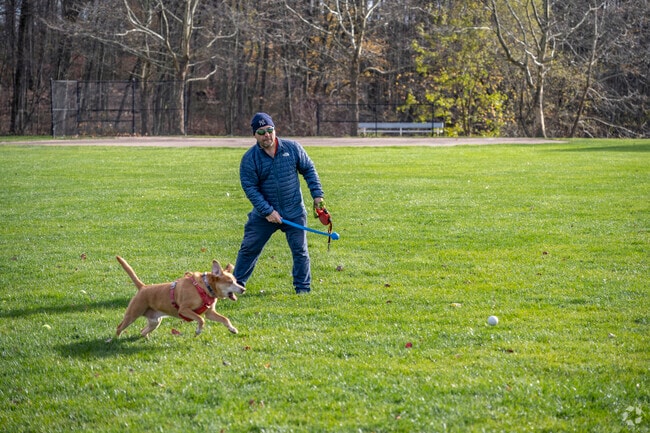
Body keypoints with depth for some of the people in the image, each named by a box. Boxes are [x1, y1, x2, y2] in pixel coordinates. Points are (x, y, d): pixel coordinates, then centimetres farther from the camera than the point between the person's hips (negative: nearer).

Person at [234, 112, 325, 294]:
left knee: (300, 251, 3)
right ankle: (236, 283, 20)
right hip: (263, 214, 0)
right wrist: (267, 211, -17)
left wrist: (317, 194, 0)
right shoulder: (250, 158, -9)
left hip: (294, 212, 0)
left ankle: (303, 287, 15)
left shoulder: (292, 148, -4)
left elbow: (309, 170, 7)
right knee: (249, 249, 6)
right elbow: (250, 188, -11)